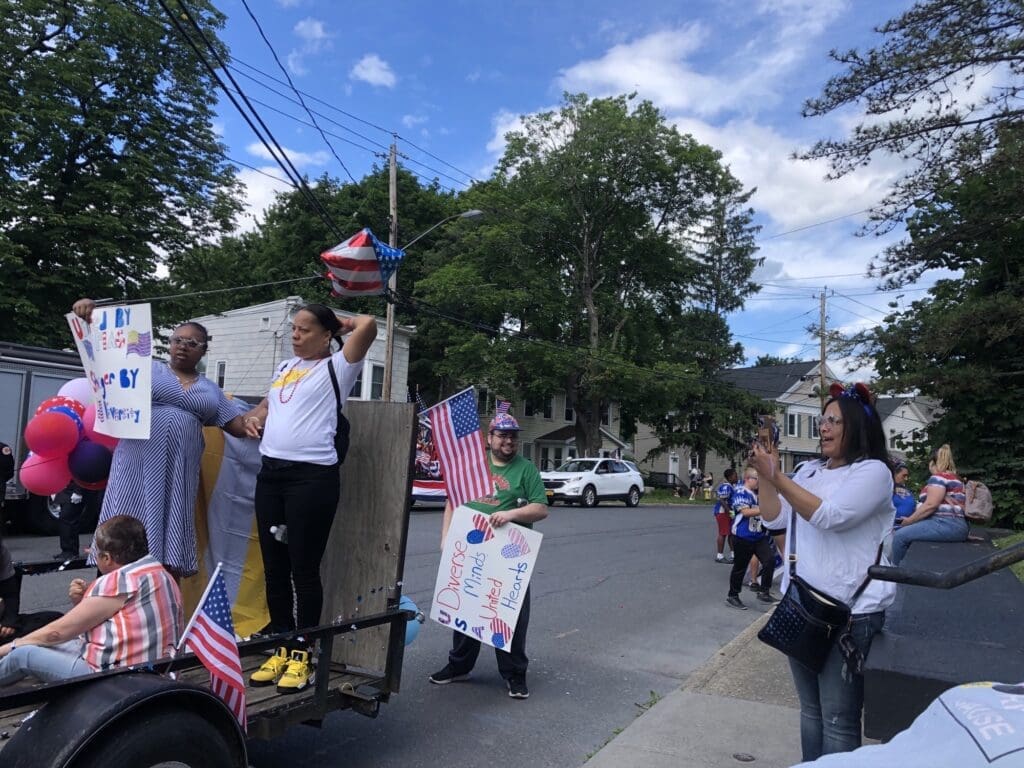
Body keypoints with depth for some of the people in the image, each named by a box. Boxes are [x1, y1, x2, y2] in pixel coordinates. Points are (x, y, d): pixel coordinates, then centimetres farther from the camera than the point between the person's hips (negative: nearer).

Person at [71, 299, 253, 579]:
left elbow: (241, 427, 12)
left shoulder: (212, 391, 16)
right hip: (138, 466, -2)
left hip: (179, 473, 2)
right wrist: (89, 314, -10)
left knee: (171, 549, 3)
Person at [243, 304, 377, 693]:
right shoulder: (284, 367, 19)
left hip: (312, 475, -7)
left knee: (304, 568, -1)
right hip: (271, 472, 7)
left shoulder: (336, 367, -1)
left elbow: (368, 325, -14)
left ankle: (302, 655, 11)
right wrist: (253, 416, 10)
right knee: (274, 568, 11)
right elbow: (266, 405, 32)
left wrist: (342, 321, 5)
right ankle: (281, 649, 23)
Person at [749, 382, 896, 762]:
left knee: (839, 719, -1)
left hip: (850, 612, -7)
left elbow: (829, 516, -23)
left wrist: (777, 477, -24)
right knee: (810, 709, 19)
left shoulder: (873, 471, -10)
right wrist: (764, 475, -5)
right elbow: (774, 519, 8)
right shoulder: (809, 470, 10)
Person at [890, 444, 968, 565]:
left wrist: (909, 520, -8)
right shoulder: (954, 479, 24)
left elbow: (930, 505, -17)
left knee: (900, 536, -16)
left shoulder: (938, 477, -7)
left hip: (945, 525, -11)